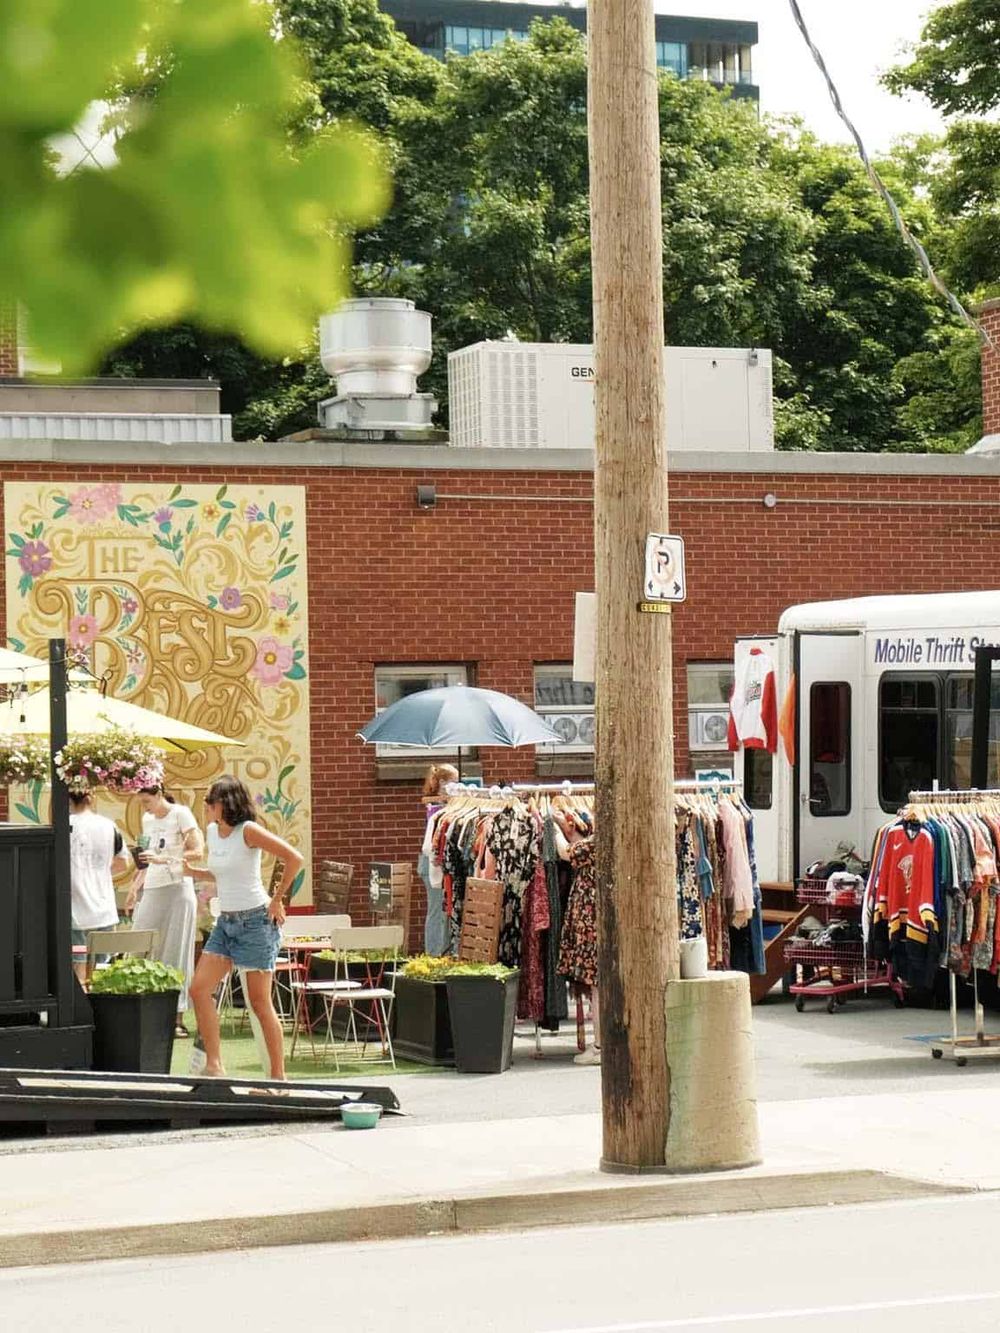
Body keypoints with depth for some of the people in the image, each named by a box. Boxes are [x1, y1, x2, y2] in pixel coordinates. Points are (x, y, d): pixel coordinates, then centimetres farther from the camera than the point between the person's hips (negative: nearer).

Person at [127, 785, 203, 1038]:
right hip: (152, 891, 6)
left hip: (178, 888, -6)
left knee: (176, 954, -4)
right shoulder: (147, 820, 16)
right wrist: (135, 889, 16)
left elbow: (197, 851, -12)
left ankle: (178, 1017, -1)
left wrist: (164, 859, -22)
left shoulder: (181, 814, -5)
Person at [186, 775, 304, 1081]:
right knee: (199, 989, -4)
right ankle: (214, 1064, 0)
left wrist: (277, 900, -13)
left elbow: (294, 858, -19)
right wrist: (193, 871, 5)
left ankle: (278, 1074, 6)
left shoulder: (248, 831, -14)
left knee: (260, 1002, -3)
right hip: (226, 922, 8)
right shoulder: (213, 831, 9)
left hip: (256, 920, -8)